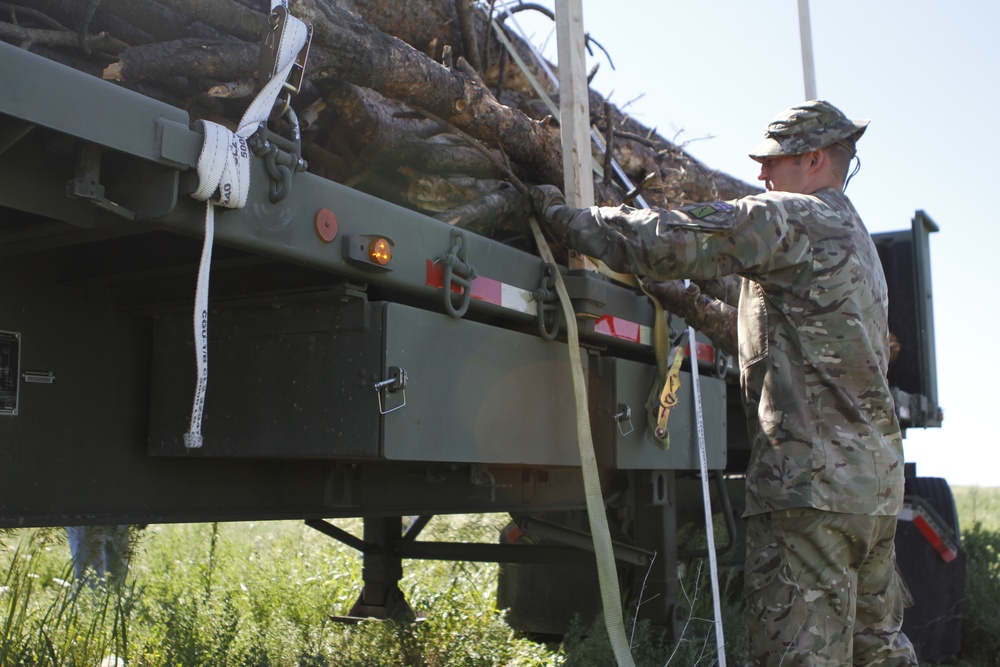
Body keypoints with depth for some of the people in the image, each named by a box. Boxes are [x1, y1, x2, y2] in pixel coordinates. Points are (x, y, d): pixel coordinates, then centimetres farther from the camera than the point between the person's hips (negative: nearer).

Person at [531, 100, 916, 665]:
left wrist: (564, 217, -5)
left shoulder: (790, 218, -7)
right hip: (879, 476, 10)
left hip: (812, 479, -10)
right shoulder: (856, 237, 25)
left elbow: (668, 242, -15)